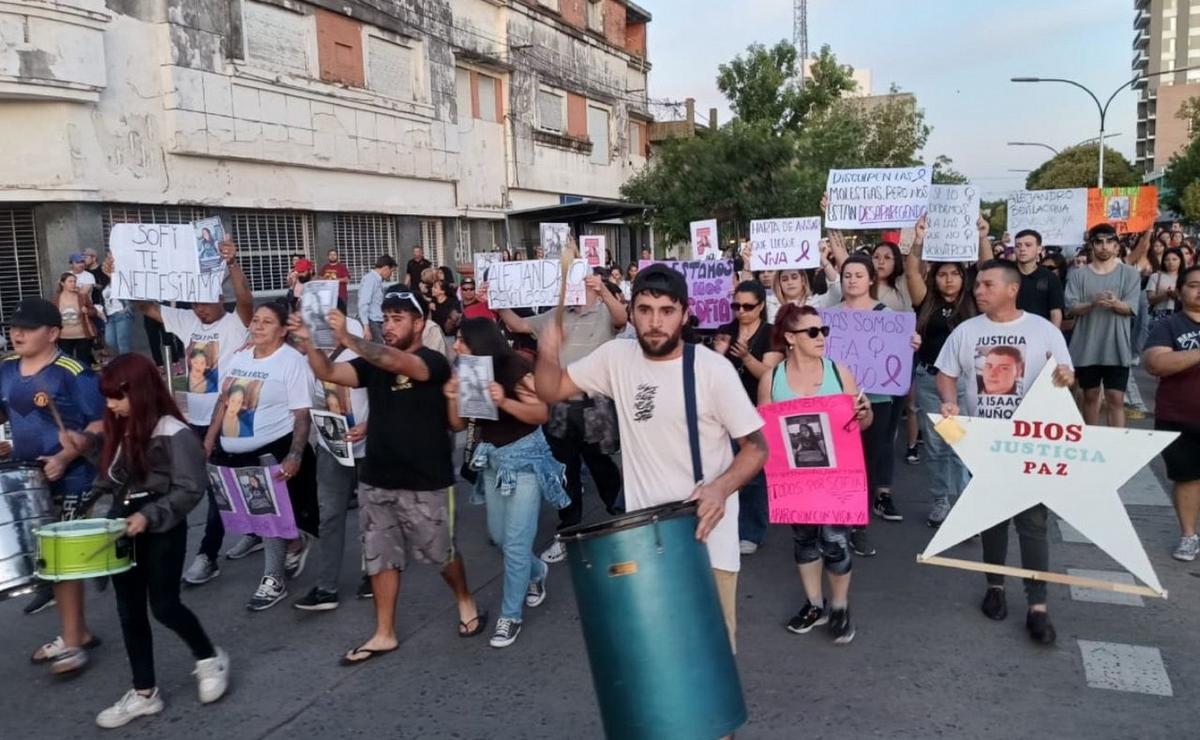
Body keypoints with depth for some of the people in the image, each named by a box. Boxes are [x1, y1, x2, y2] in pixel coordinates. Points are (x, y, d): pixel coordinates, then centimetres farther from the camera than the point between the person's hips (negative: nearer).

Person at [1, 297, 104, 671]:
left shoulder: (73, 374, -16)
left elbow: (102, 424, -15)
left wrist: (66, 457, -24)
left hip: (69, 479, -7)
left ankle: (72, 641, 12)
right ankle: (76, 631, 29)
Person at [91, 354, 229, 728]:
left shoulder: (174, 433, -17)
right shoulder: (119, 430, 7)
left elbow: (191, 489, -18)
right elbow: (110, 480, 13)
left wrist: (149, 515, -24)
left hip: (162, 530, -7)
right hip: (123, 527, 7)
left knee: (164, 606, 0)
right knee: (129, 610, 10)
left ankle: (210, 657, 27)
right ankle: (144, 693, 22)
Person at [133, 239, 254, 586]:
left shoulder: (235, 323, -10)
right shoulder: (185, 320, 7)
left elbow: (246, 299, -30)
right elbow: (144, 306, 8)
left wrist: (232, 263, -42)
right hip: (196, 420, 7)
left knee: (221, 487, -1)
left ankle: (207, 555, 4)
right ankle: (252, 533, 32)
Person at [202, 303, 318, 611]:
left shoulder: (292, 361, -11)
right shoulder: (238, 358, 10)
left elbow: (302, 414, -15)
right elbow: (224, 401, 18)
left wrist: (295, 455, -23)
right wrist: (210, 439, 12)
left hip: (273, 452, -7)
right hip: (234, 452, 7)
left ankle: (274, 579, 15)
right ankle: (293, 544, 37)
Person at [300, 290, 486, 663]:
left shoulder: (433, 362, -11)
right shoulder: (373, 363, 6)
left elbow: (397, 363, -32)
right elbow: (327, 373, -7)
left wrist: (347, 338, -41)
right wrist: (309, 341, -26)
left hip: (424, 484, -5)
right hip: (375, 480, 5)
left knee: (441, 553, 11)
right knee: (380, 557, 12)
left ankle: (465, 601, 39)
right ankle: (384, 634, 25)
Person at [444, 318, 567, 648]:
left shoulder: (515, 368, -18)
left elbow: (542, 413, -20)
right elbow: (458, 425, 3)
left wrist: (504, 402, -34)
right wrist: (453, 399, -16)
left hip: (525, 457, -7)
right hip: (491, 458, 7)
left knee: (516, 541, -5)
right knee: (498, 536, 17)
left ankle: (510, 615, 10)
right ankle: (537, 572, 44)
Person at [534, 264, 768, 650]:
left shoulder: (713, 368, -14)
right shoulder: (616, 357, -3)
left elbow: (756, 447, -9)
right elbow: (551, 391, 3)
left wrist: (721, 487, -28)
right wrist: (548, 354, -19)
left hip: (706, 531, -3)